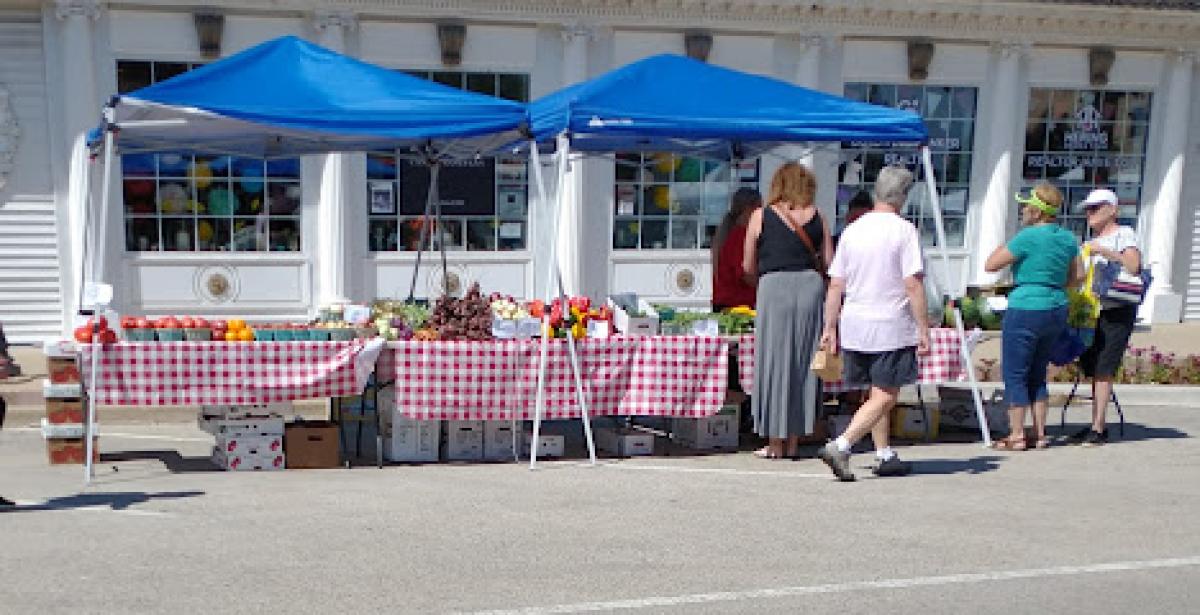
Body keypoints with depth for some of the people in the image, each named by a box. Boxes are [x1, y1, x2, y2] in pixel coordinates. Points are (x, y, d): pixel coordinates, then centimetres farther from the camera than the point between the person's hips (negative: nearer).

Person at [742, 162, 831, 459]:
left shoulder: (760, 216, 3)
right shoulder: (817, 217, 8)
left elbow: (748, 266, 6)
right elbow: (829, 263, 9)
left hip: (774, 286, -2)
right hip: (811, 285, 3)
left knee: (774, 361, 5)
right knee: (804, 363, 10)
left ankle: (775, 443, 9)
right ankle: (793, 441, 15)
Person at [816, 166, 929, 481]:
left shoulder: (851, 230, 7)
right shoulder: (904, 231, -8)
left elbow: (835, 285, 7)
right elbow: (913, 284, -13)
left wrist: (830, 328, 13)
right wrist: (923, 330, -9)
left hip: (854, 326, 6)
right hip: (892, 328, -6)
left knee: (877, 393, 18)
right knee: (885, 397, -1)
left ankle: (885, 456, 25)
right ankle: (839, 447, -14)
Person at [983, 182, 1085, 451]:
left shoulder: (1028, 237, -15)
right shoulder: (1067, 238, 7)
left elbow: (990, 265, -10)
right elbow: (1078, 275, 16)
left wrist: (1001, 248, 6)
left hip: (1026, 310, -8)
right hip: (1057, 310, 8)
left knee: (1014, 374, 2)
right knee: (1037, 375, 17)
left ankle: (1016, 436, 5)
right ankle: (1040, 434, 19)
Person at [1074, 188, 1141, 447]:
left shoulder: (1124, 234, -3)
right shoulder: (1092, 239, 19)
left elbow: (1133, 266, -19)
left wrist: (1103, 251, -22)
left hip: (1117, 311, -8)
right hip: (1094, 310, 8)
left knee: (1102, 369, -11)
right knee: (1092, 368, 8)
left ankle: (1098, 428, -9)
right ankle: (1097, 423, 15)